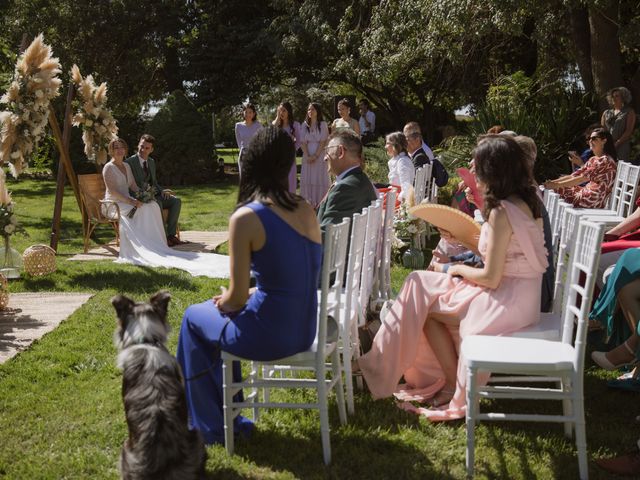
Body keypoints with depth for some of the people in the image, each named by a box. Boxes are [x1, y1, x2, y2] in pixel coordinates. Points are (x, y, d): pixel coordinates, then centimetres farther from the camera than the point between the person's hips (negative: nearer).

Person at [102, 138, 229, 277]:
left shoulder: (126, 166, 19)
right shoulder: (109, 168, -4)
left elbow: (133, 185, 15)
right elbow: (112, 191, -13)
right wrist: (130, 201, -23)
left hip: (127, 201, 7)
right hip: (114, 204, -7)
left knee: (152, 206, -20)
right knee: (141, 211, -32)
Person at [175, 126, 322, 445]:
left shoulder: (245, 218, -18)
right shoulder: (305, 209, 2)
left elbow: (237, 297, -15)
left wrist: (223, 303, 8)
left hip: (270, 335, -6)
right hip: (304, 329, 7)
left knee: (194, 318, 22)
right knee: (219, 311, 29)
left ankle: (210, 426, 34)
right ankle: (228, 411, 39)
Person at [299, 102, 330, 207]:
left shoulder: (323, 124, 0)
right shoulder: (304, 125, 8)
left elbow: (323, 142, -6)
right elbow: (303, 142, 3)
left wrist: (315, 155, -14)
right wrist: (307, 156, -10)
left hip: (320, 155, -3)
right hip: (307, 156, 3)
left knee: (320, 178, -3)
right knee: (307, 178, 2)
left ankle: (320, 203, 1)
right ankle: (308, 202, 7)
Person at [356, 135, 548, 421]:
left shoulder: (501, 212, -21)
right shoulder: (525, 202, 6)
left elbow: (491, 278, -21)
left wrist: (459, 270, -2)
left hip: (507, 301, -9)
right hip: (522, 293, 9)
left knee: (425, 305, 2)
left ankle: (454, 389, 17)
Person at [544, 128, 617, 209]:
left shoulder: (605, 160, -13)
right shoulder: (593, 160, 18)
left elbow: (583, 178, -19)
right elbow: (574, 175, 12)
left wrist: (557, 184, -18)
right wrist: (553, 182, -1)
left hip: (594, 201, -9)